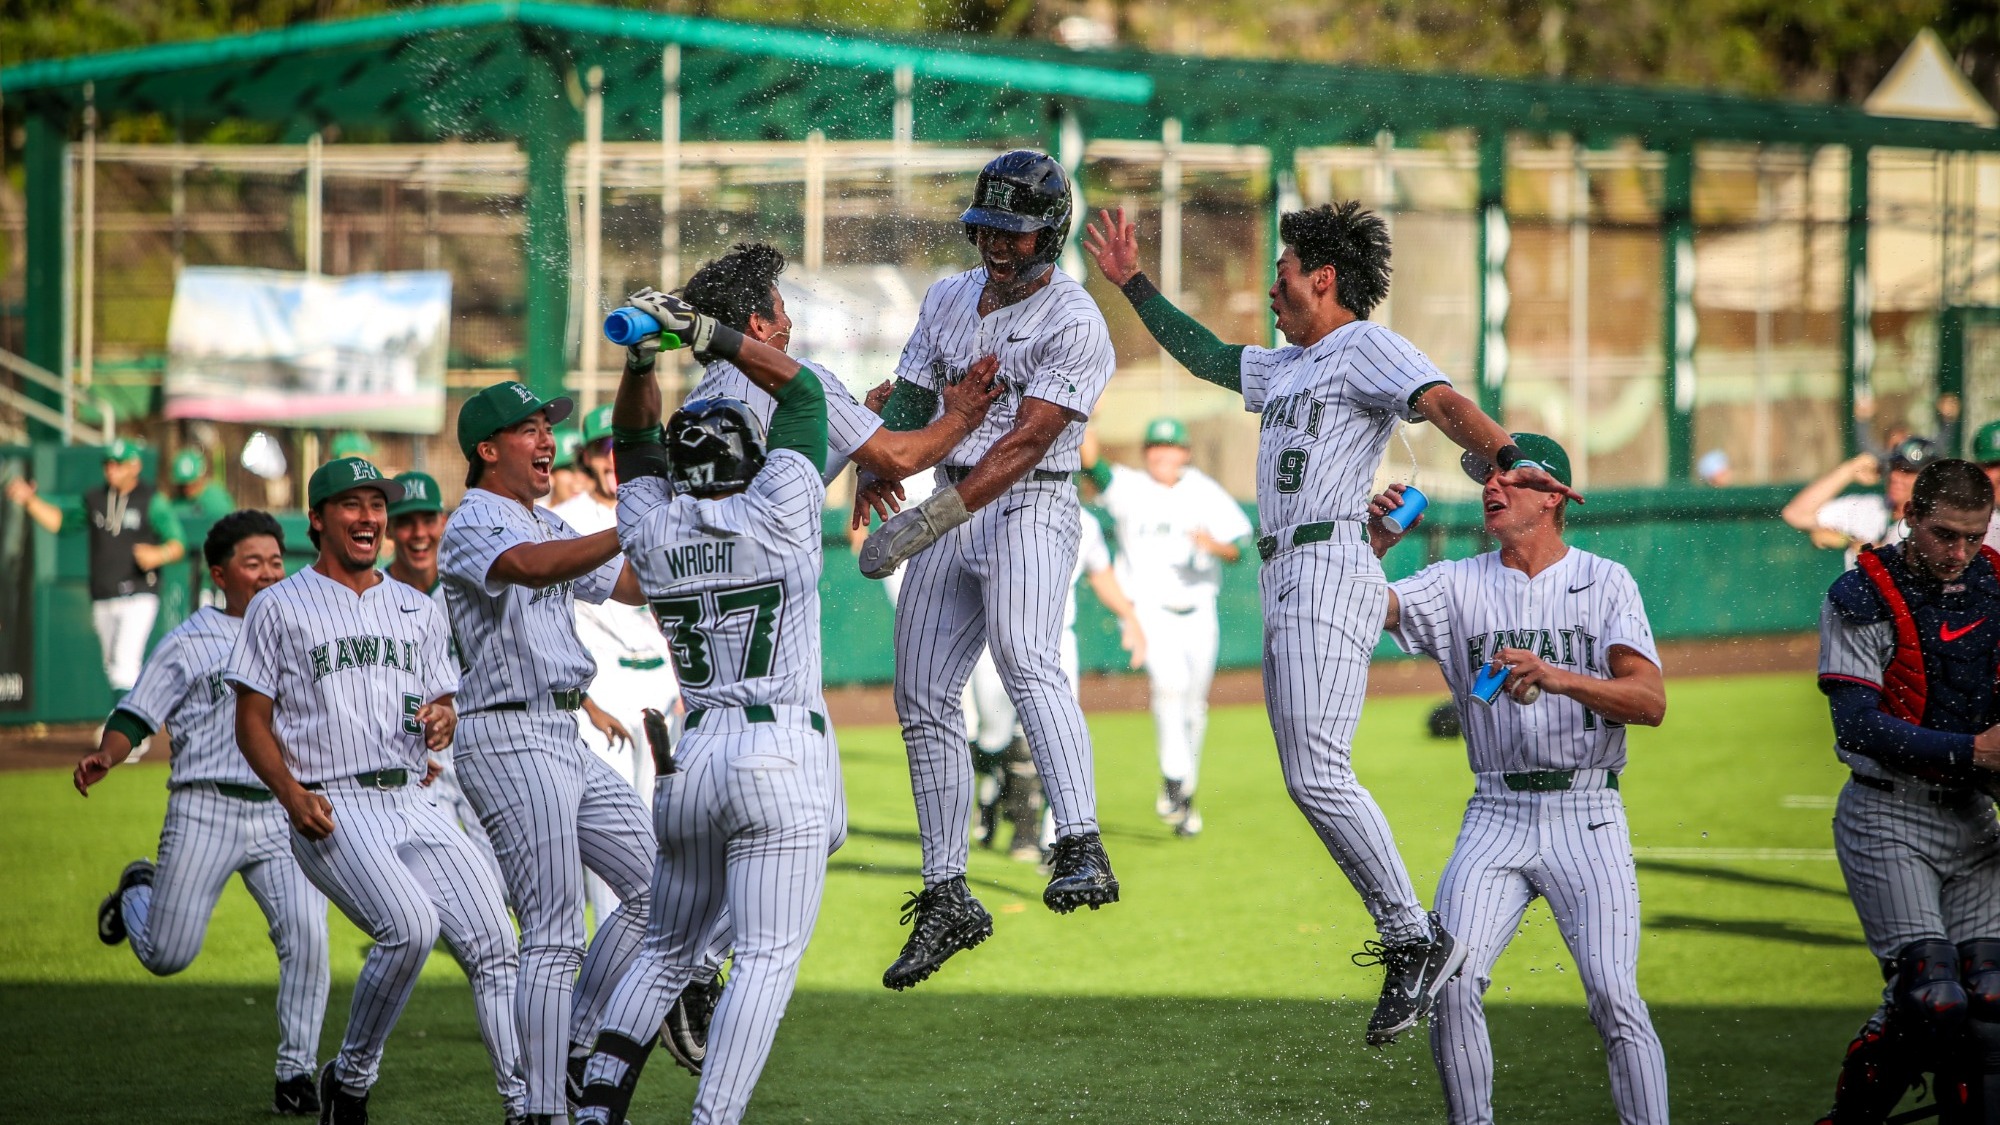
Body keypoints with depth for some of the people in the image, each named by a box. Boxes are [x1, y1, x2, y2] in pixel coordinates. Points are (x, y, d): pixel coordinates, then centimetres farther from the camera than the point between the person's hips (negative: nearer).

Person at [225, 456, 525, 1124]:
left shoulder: (418, 610, 20)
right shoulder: (279, 607, 6)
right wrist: (293, 795, -14)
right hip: (333, 811, -5)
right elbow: (252, 723, 3)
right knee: (410, 925, -28)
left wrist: (442, 720, -3)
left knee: (494, 943, -9)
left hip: (413, 806, 5)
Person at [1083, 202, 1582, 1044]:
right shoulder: (1289, 365, 23)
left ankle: (1420, 941, -13)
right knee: (1311, 781, 6)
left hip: (1330, 572, -10)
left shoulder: (1366, 348, -6)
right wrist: (1132, 285, 42)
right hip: (1286, 584, 10)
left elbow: (1442, 402, -23)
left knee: (1318, 775, -18)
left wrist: (1508, 460, -41)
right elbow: (1208, 358, 39)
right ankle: (1408, 949, 7)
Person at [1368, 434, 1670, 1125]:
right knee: (1451, 983, -15)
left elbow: (1651, 703, -9)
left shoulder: (1605, 582, 4)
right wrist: (1374, 546, -21)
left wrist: (1558, 678, -24)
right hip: (1495, 819, 2)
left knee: (1614, 997, -14)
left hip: (1587, 818, -2)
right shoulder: (1458, 585, 10)